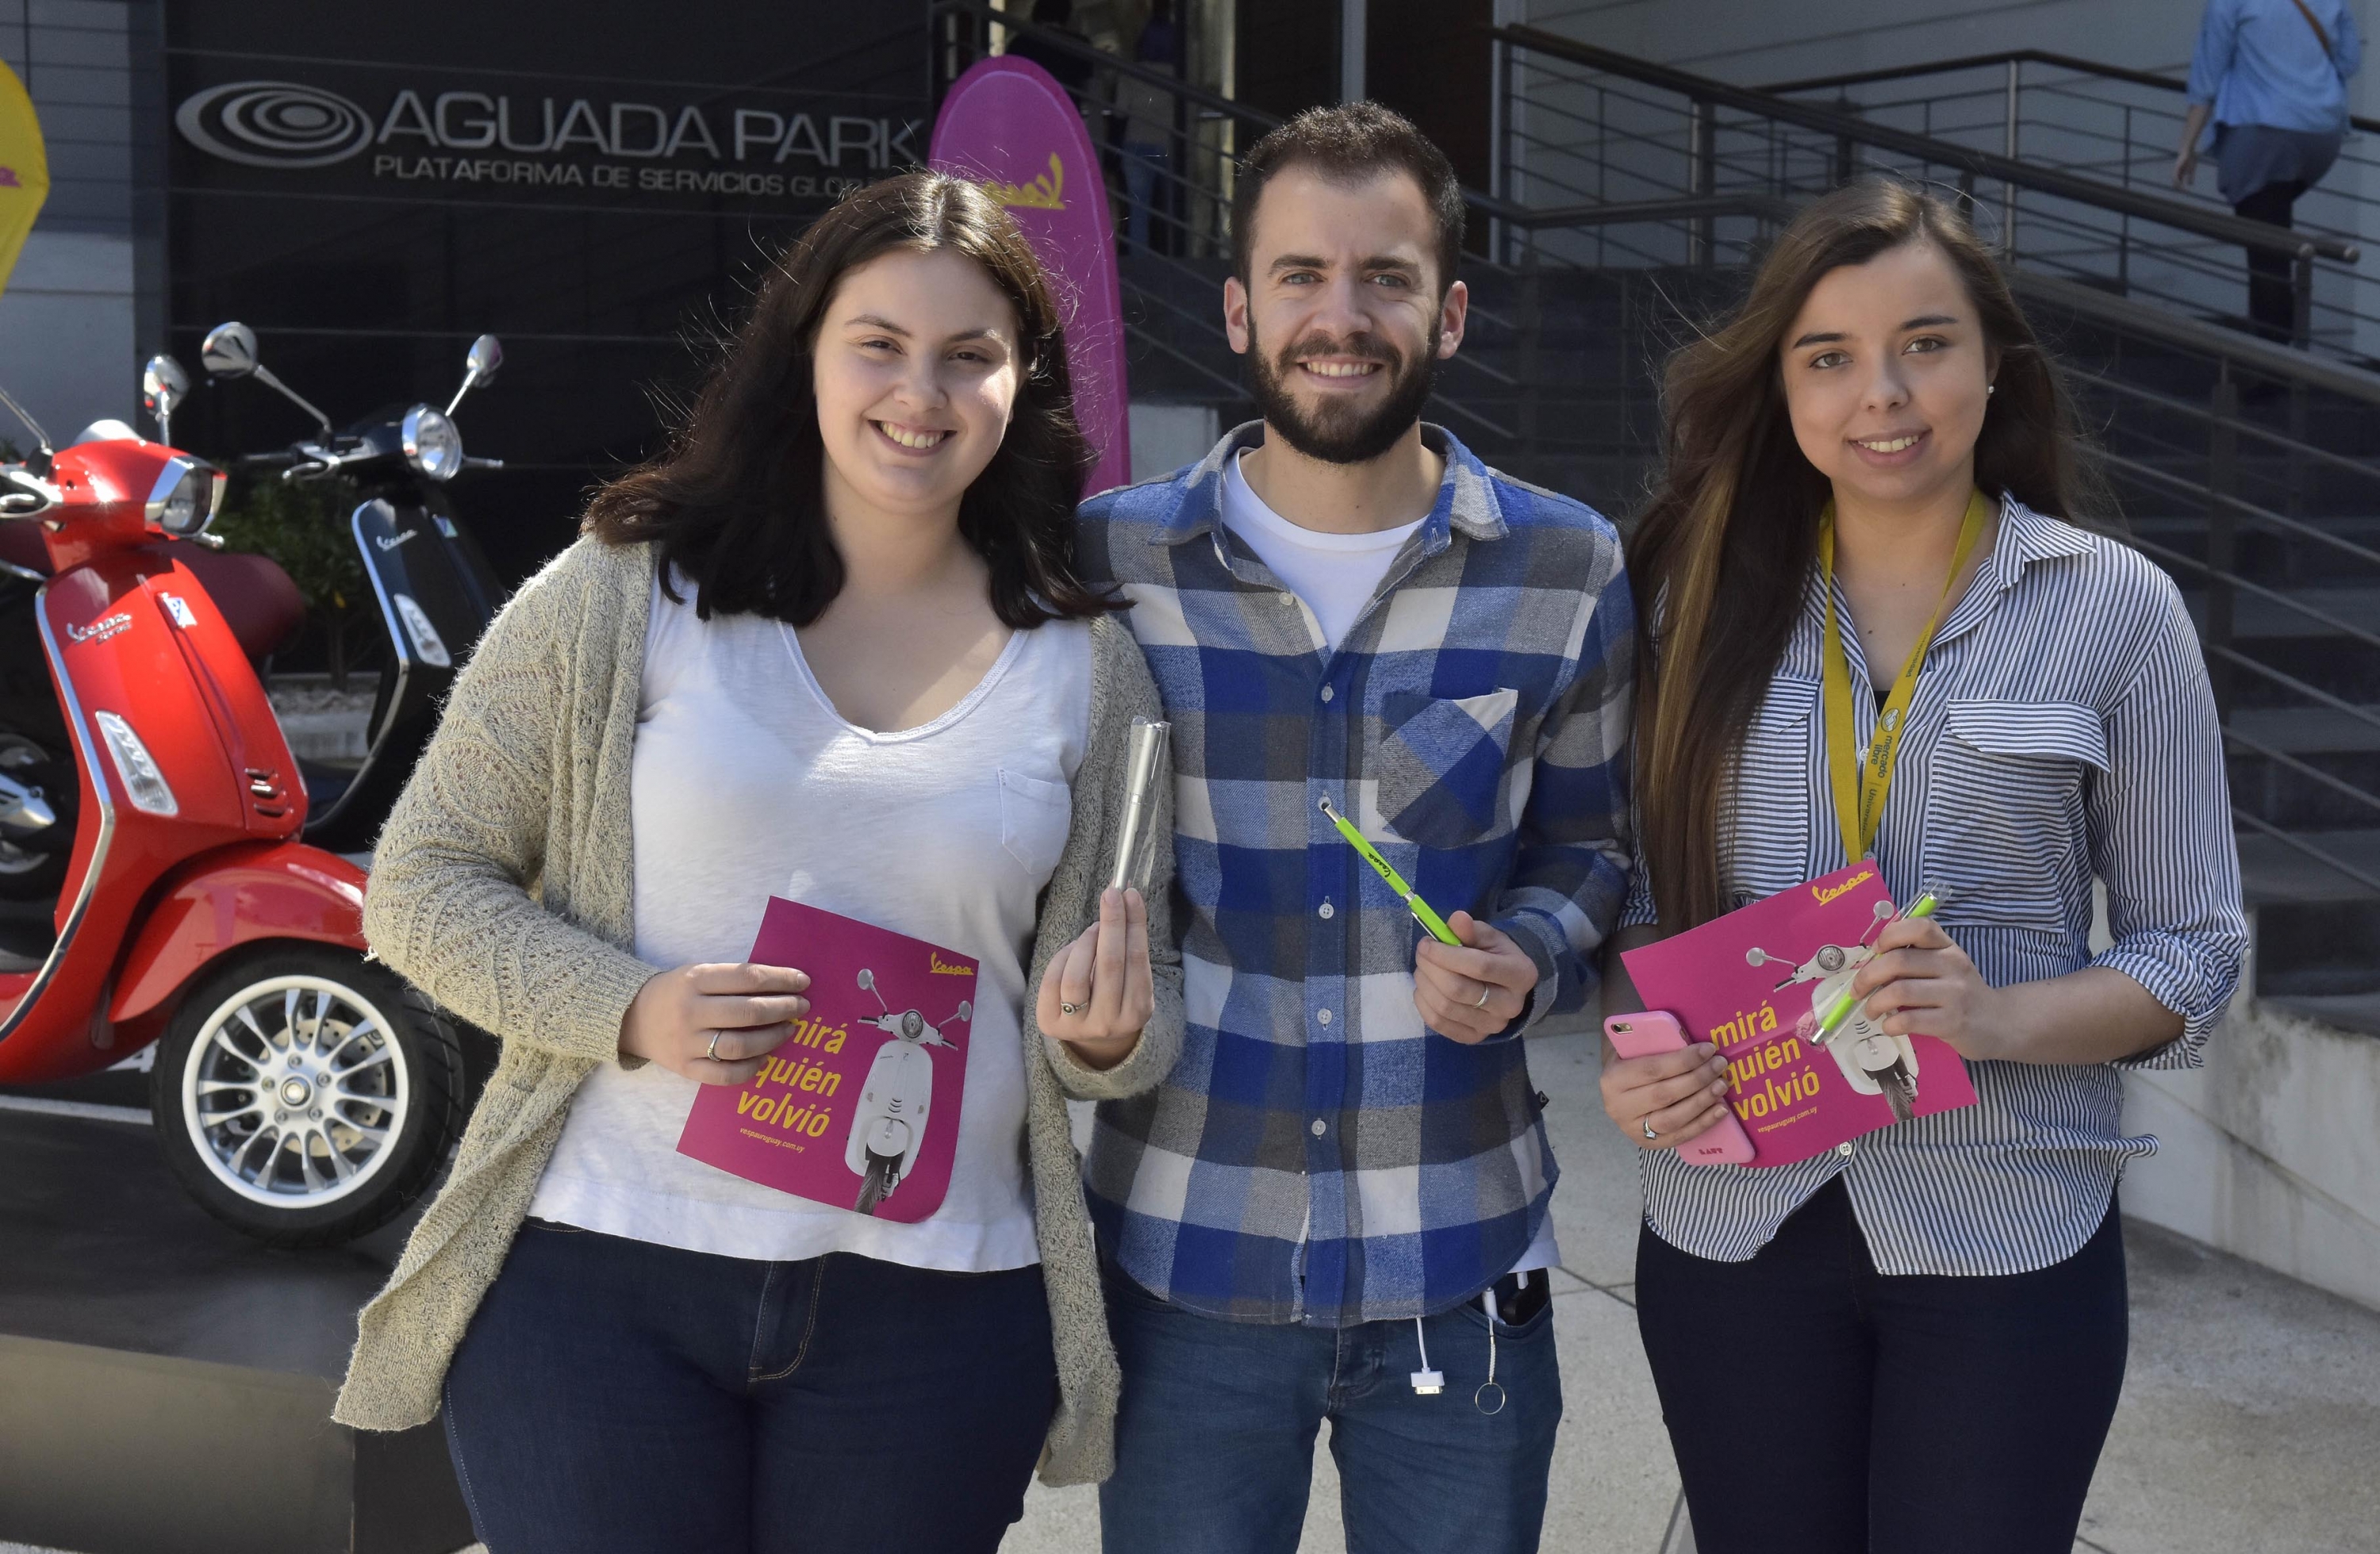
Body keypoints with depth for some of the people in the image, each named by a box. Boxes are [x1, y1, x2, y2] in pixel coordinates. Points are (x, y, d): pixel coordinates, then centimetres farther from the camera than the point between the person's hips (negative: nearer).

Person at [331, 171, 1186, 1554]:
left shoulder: (1088, 664, 5)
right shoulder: (622, 597, -2)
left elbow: (1145, 1012, 8)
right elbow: (426, 884, 0)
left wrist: (1106, 1035, -16)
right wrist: (629, 1013, -17)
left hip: (934, 1318, 2)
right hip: (598, 1281, -2)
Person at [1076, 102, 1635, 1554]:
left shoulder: (1568, 568, 0)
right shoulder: (1113, 558, -2)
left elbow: (1589, 844, 10)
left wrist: (1526, 960, -9)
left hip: (1459, 1269, 1)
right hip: (1180, 1256, 0)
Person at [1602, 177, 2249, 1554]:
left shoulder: (2114, 607, -3)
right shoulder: (1701, 592, 2)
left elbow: (2194, 951, -1)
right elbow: (1640, 895, 8)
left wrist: (1997, 1016, -18)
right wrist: (1633, 1054, -11)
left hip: (2008, 1237, -2)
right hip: (1734, 1228, 2)